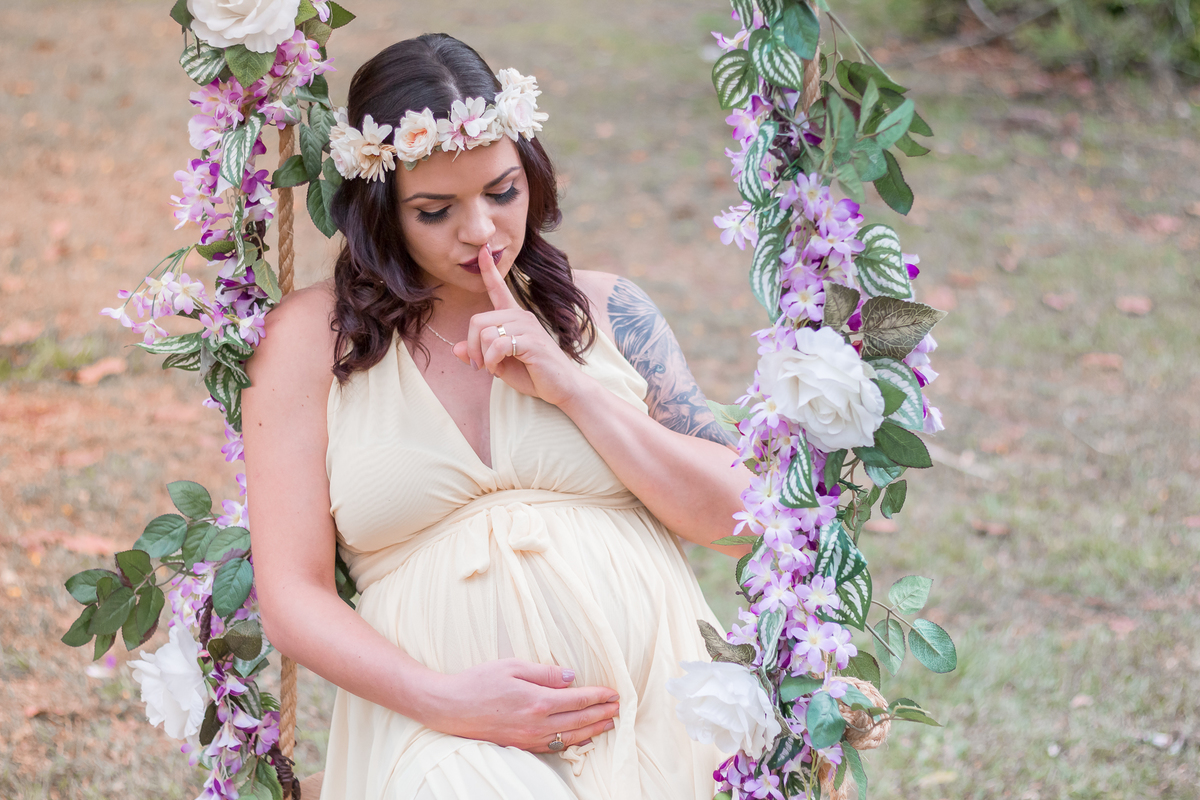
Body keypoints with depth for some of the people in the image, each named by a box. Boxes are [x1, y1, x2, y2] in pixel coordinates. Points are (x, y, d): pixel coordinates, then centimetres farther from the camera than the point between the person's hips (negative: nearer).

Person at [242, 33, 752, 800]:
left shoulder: (604, 309, 13)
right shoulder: (314, 336, 8)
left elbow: (728, 513, 8)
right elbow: (293, 596, 3)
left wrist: (572, 388, -3)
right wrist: (440, 699, -12)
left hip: (655, 708, 3)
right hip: (449, 731, -2)